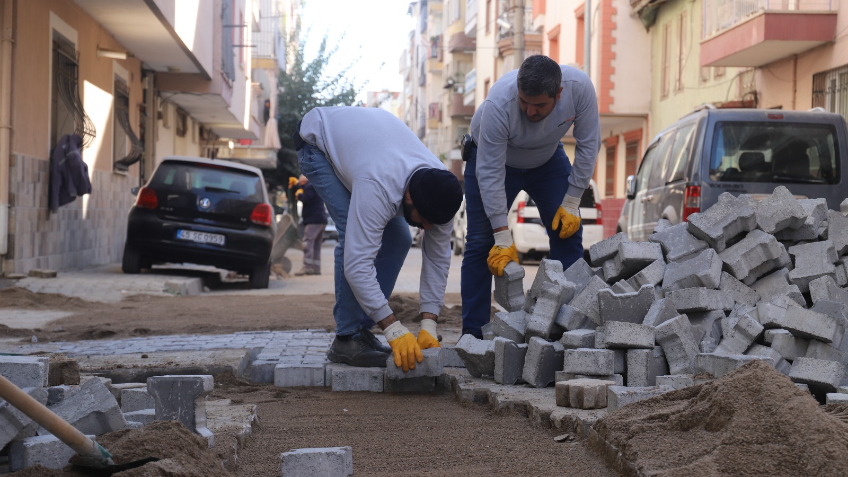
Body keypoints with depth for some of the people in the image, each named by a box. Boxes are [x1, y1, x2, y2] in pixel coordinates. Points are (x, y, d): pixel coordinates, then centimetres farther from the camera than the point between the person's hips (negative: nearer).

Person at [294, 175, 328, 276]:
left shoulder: (309, 186, -6)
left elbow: (306, 199, -18)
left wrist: (299, 194, -1)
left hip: (313, 220, -10)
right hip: (322, 219, 10)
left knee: (308, 242, -15)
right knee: (316, 245, 11)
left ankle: (307, 267, -25)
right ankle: (316, 268, 10)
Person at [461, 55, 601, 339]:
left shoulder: (579, 87, -32)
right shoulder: (498, 105, -39)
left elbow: (588, 144, -18)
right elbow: (490, 174, -34)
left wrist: (571, 203, -18)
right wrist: (503, 238, -34)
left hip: (548, 158, 3)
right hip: (493, 157, -3)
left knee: (568, 232, -6)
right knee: (482, 242, -10)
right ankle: (472, 332, -4)